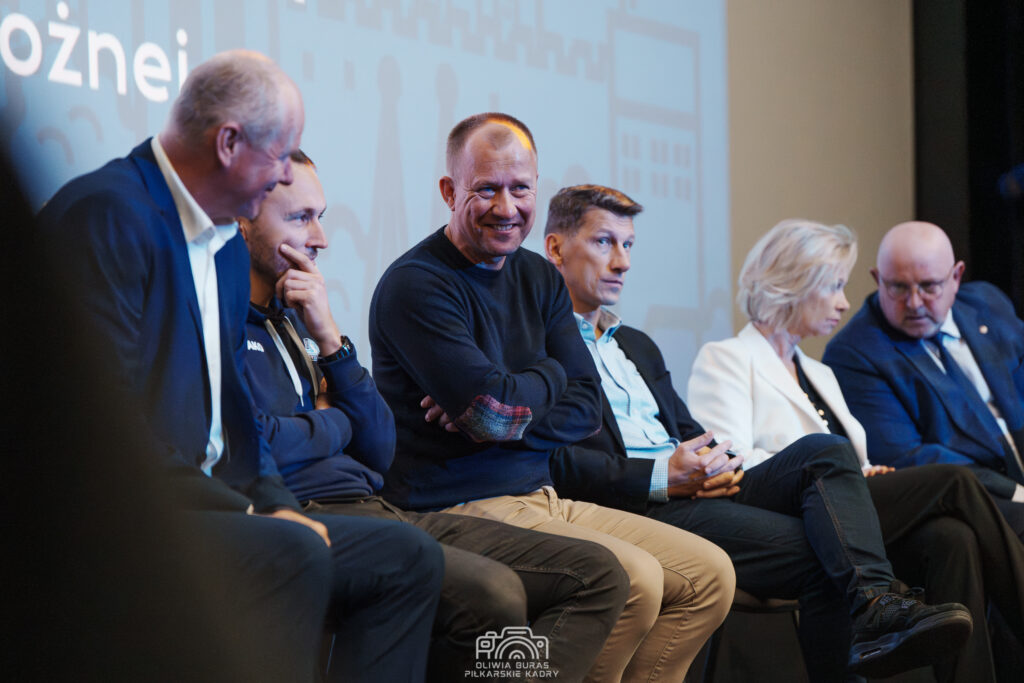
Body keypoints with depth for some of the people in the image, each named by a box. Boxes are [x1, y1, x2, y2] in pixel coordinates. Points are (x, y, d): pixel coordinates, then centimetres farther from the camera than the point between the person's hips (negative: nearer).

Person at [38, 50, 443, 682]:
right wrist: (249, 510, -19)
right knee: (291, 554, -33)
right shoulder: (108, 214, -14)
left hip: (209, 503, 10)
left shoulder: (229, 244, 17)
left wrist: (275, 502, 2)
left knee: (409, 557, 3)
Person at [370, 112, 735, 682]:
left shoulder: (540, 278, 14)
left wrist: (504, 423, -11)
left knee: (708, 574, 1)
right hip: (460, 506, -9)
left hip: (542, 498, 9)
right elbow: (493, 409, -20)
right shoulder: (416, 284, -11)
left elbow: (587, 407, 7)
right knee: (634, 580, -26)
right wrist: (548, 375, 1)